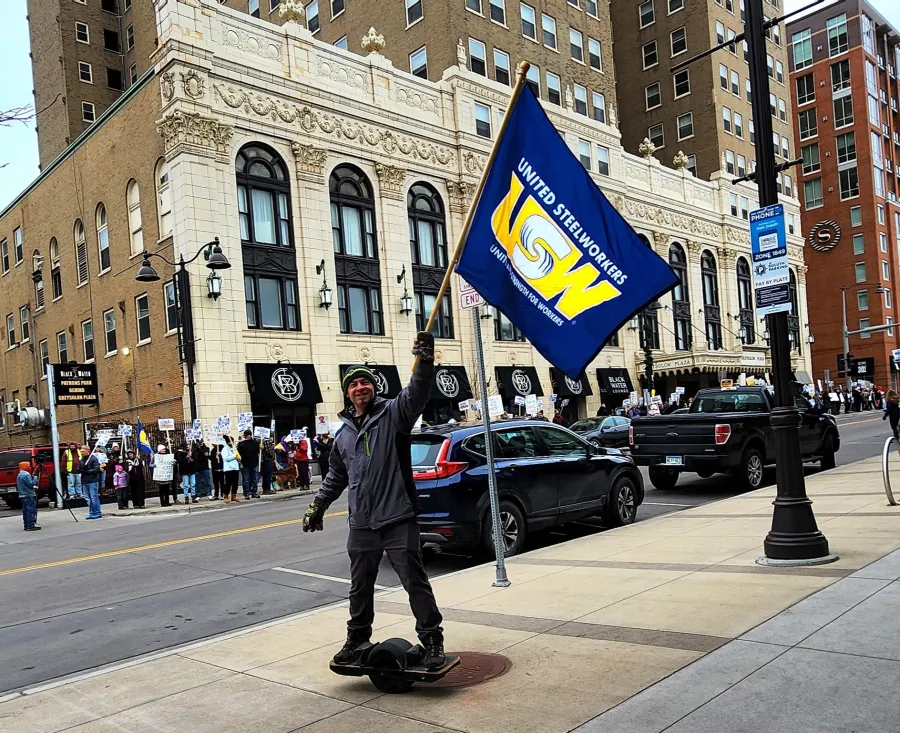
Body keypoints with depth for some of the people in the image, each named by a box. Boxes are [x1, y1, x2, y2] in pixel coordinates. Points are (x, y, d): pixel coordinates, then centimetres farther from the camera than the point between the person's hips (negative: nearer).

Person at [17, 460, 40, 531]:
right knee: (31, 510, -11)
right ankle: (30, 526, -15)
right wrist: (35, 478, -6)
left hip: (22, 495, 10)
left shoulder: (19, 475, 19)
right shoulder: (26, 475, -14)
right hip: (28, 495, -10)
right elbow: (31, 483, -19)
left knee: (25, 511, 11)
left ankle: (27, 526, 13)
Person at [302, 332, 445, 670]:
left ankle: (432, 640, 11)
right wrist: (317, 506, 23)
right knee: (360, 587, 17)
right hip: (361, 525, 5)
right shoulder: (343, 434, 13)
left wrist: (424, 360, -37)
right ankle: (357, 638, 34)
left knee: (415, 582, -1)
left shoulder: (393, 414, -3)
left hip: (398, 520, -5)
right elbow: (336, 476, 25)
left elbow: (417, 392, -22)